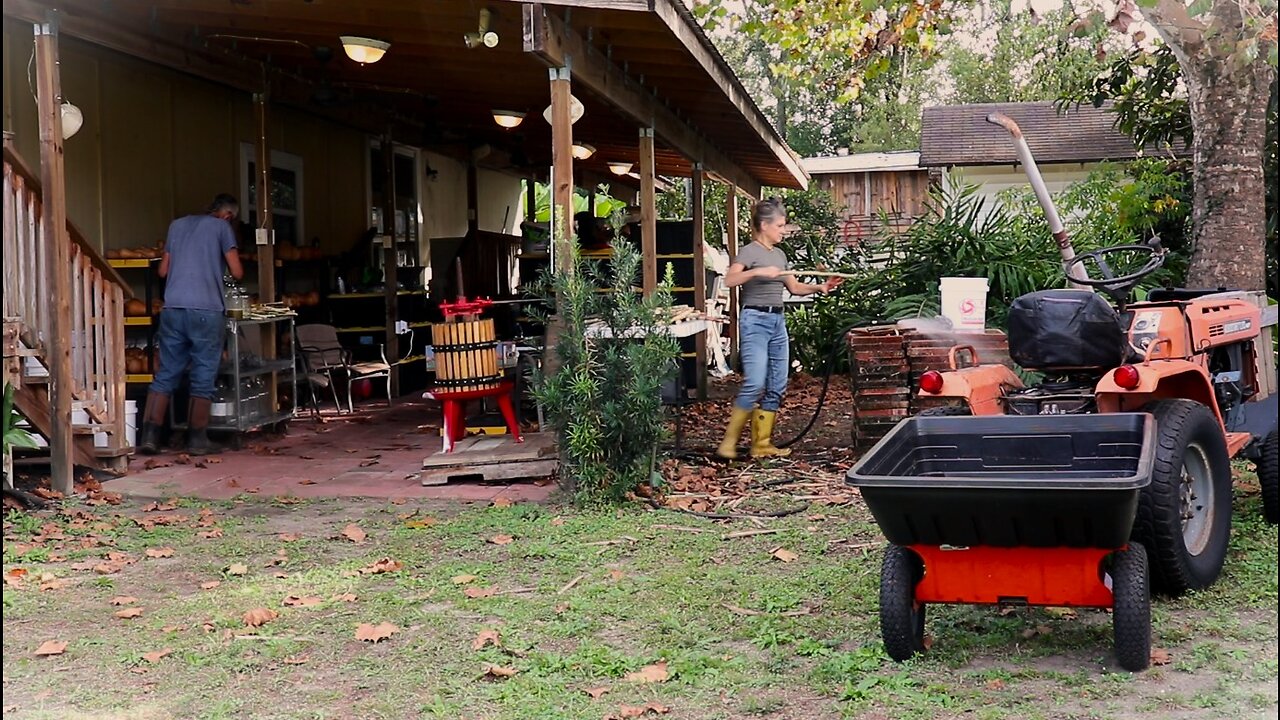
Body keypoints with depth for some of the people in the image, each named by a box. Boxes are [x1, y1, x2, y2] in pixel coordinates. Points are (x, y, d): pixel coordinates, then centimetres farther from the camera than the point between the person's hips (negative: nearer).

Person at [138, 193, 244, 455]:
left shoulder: (178, 225, 18)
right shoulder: (222, 227, 4)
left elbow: (163, 270, 20)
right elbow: (237, 272, 0)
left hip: (172, 308, 4)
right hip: (206, 310, -4)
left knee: (166, 374, 7)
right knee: (203, 377, 3)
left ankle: (149, 435, 0)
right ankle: (197, 440, 4)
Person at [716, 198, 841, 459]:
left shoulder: (780, 254, 16)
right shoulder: (750, 251, -6)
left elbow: (794, 287, 21)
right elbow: (729, 280, -22)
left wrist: (819, 288, 6)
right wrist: (757, 271, -32)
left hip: (778, 321, 8)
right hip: (755, 320, -8)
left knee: (777, 386, 5)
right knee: (755, 384, -16)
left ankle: (762, 443, 10)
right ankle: (729, 441, -6)